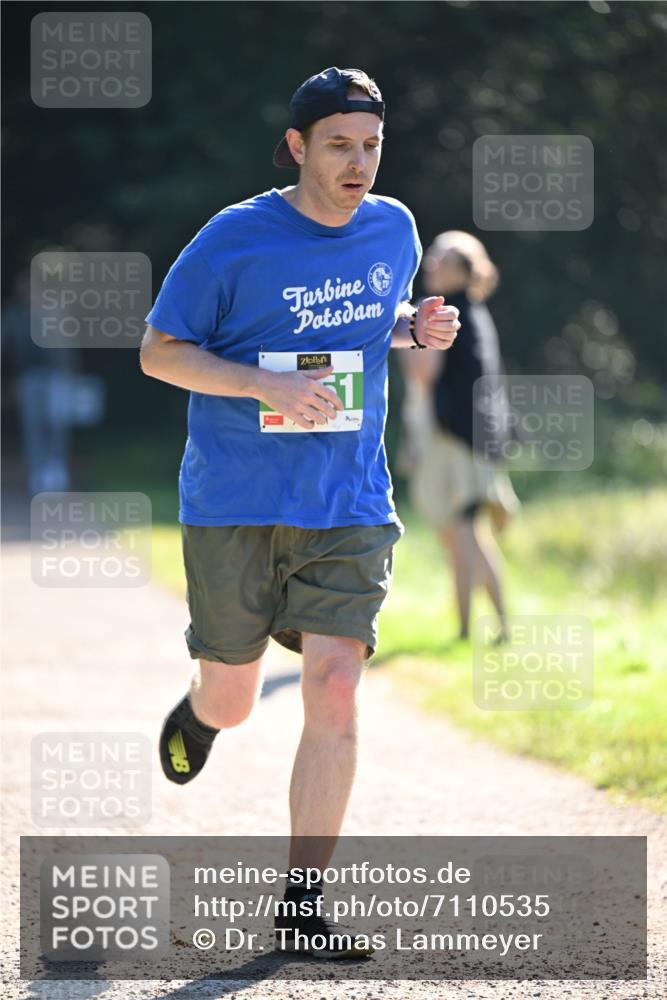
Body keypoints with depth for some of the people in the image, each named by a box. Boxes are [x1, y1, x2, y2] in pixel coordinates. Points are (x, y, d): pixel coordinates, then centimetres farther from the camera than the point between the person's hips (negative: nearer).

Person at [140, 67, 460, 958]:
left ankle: (304, 904, -6)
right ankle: (196, 715, 50)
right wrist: (270, 386, -20)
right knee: (232, 702, 9)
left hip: (348, 507, 2)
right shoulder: (234, 240, -10)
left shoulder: (393, 229, 5)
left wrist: (417, 328, 0)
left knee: (334, 690, -12)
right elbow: (159, 352, -6)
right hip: (234, 506, -2)